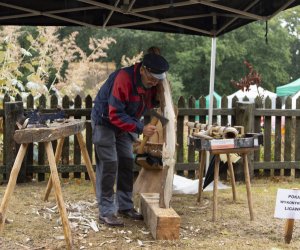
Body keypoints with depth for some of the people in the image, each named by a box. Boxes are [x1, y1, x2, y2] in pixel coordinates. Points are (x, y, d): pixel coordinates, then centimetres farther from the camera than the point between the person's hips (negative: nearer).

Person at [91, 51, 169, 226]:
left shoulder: (153, 84, -9)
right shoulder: (123, 79, -33)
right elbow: (115, 115, -33)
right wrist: (141, 128, -36)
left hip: (125, 124, 8)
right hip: (105, 122, -7)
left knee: (127, 163, 9)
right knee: (109, 165, -11)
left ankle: (125, 206, 20)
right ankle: (106, 212, -4)